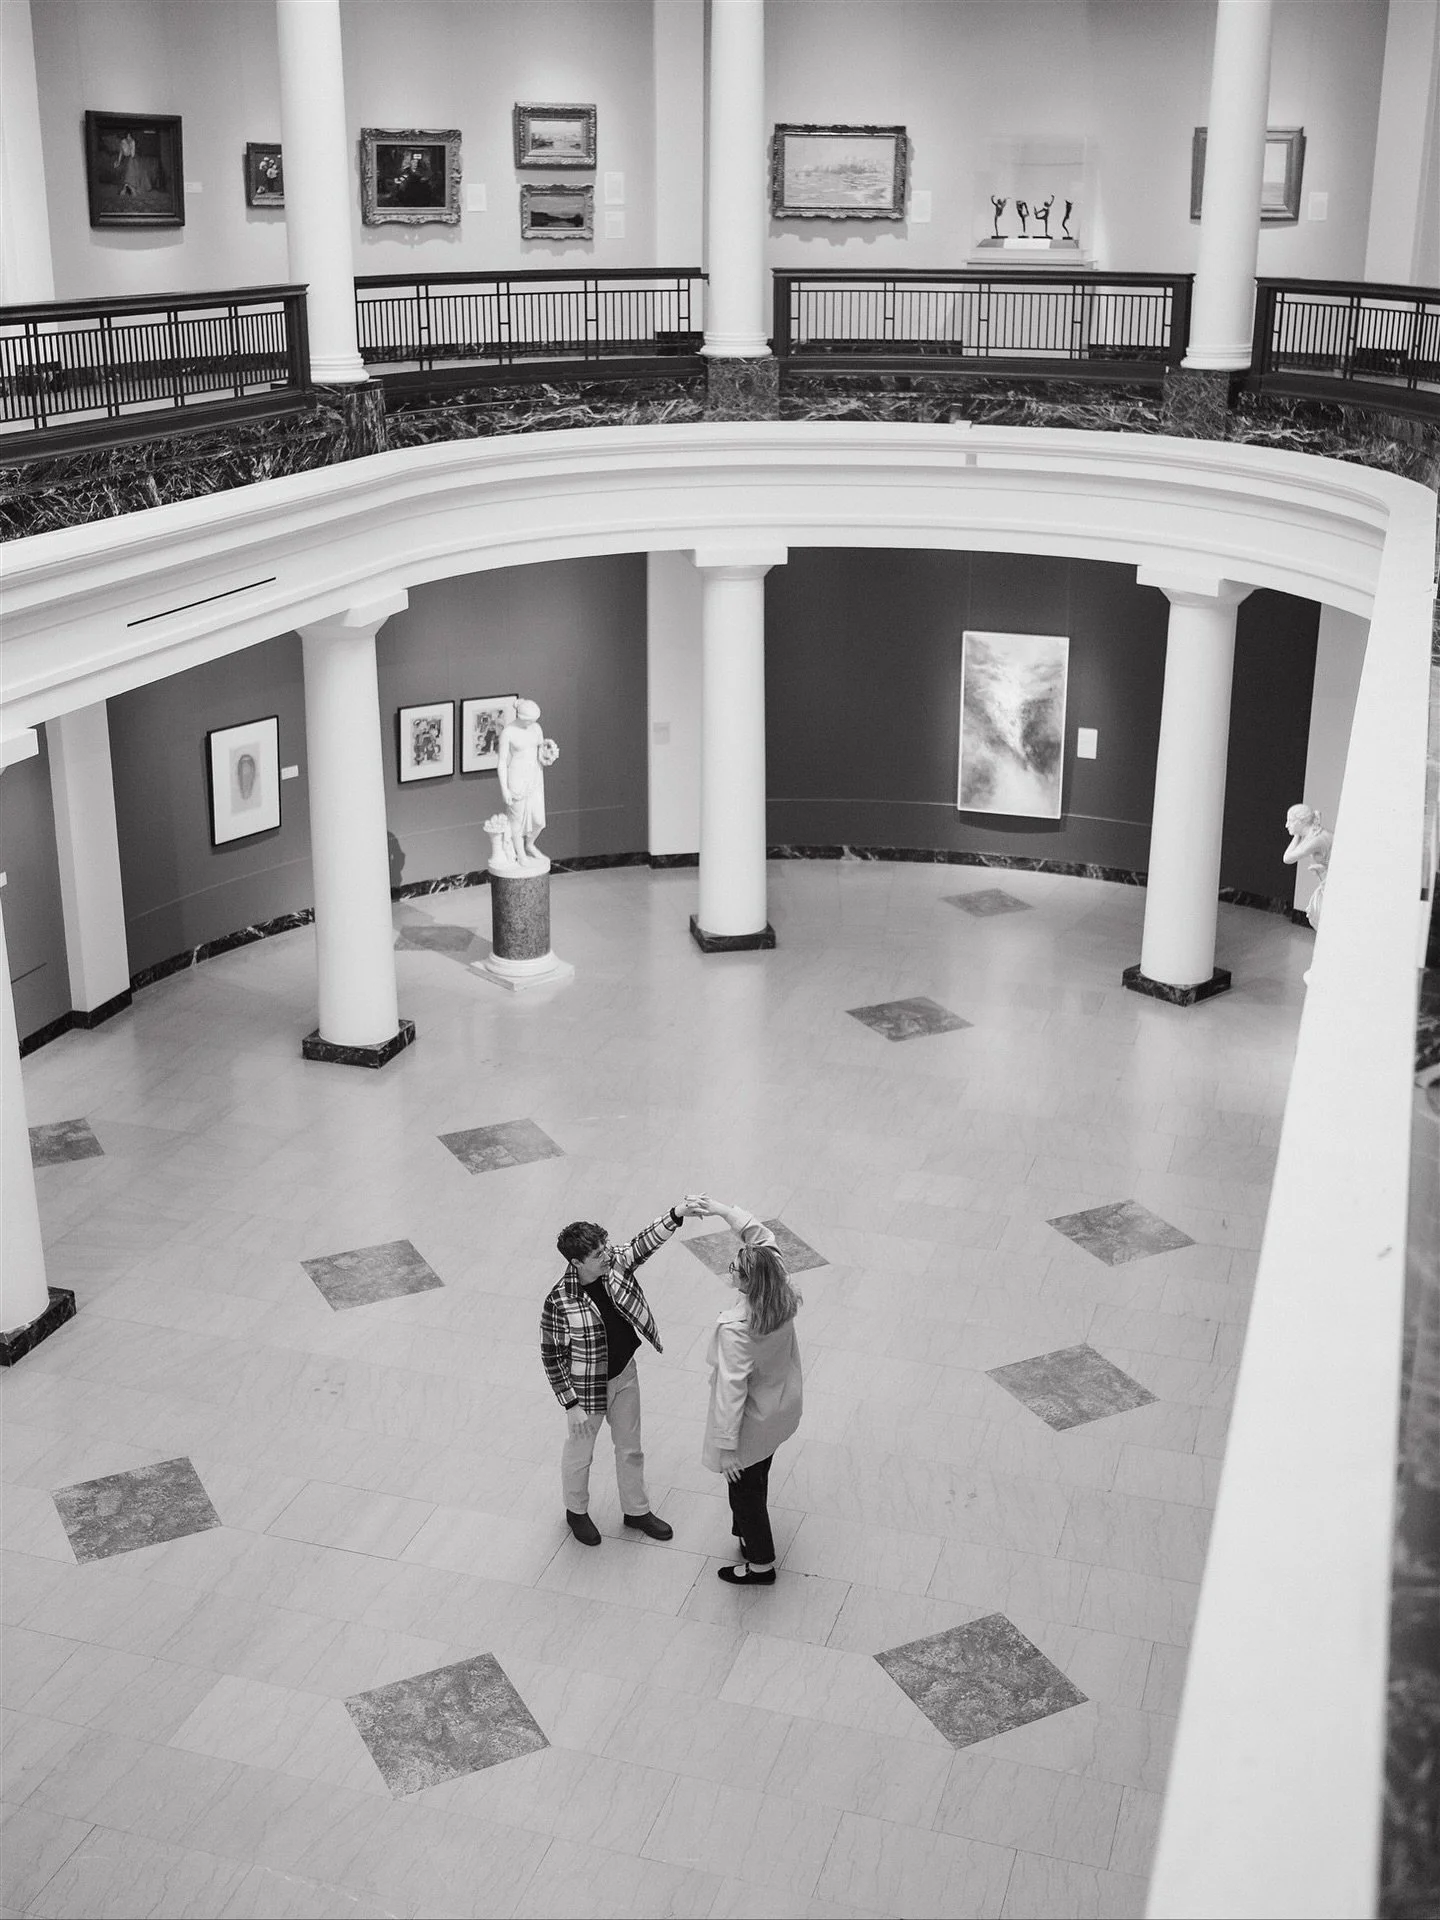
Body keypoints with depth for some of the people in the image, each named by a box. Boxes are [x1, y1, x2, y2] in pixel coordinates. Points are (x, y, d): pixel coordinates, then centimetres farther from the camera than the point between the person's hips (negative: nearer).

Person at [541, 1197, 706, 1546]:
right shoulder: (559, 1302, -30)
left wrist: (676, 1214, -36)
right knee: (580, 1452, 21)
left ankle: (636, 1510, 46)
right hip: (587, 1386, -5)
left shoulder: (614, 1264, -16)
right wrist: (571, 1404, -17)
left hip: (624, 1374, 6)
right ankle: (576, 1511, 48)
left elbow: (643, 1243, -16)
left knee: (631, 1448, 24)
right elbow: (552, 1354, -21)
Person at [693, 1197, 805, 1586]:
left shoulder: (735, 1328, -38)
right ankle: (749, 1533, 53)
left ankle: (761, 1564, 38)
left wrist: (726, 1447, -24)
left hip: (751, 1422, -7)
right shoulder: (782, 1296, -18)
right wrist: (722, 1209, -1)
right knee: (757, 1479, 30)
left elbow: (732, 1389, -32)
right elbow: (760, 1233, -2)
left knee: (744, 1487, 18)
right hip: (782, 1408, 7)